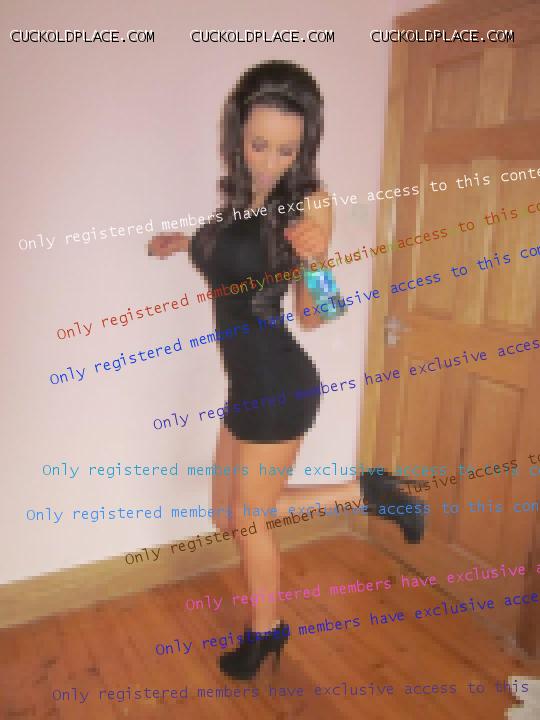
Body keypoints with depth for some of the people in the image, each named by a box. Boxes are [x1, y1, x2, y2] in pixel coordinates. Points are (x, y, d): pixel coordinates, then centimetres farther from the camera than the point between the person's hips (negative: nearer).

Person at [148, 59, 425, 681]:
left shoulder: (310, 204, -14)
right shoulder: (240, 197, 5)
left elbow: (310, 318, -13)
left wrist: (315, 266, -30)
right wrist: (188, 242, 23)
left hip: (279, 384, -8)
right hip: (248, 381, 8)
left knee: (248, 519, 11)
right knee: (230, 513, 19)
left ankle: (265, 633, 41)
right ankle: (362, 491, 28)